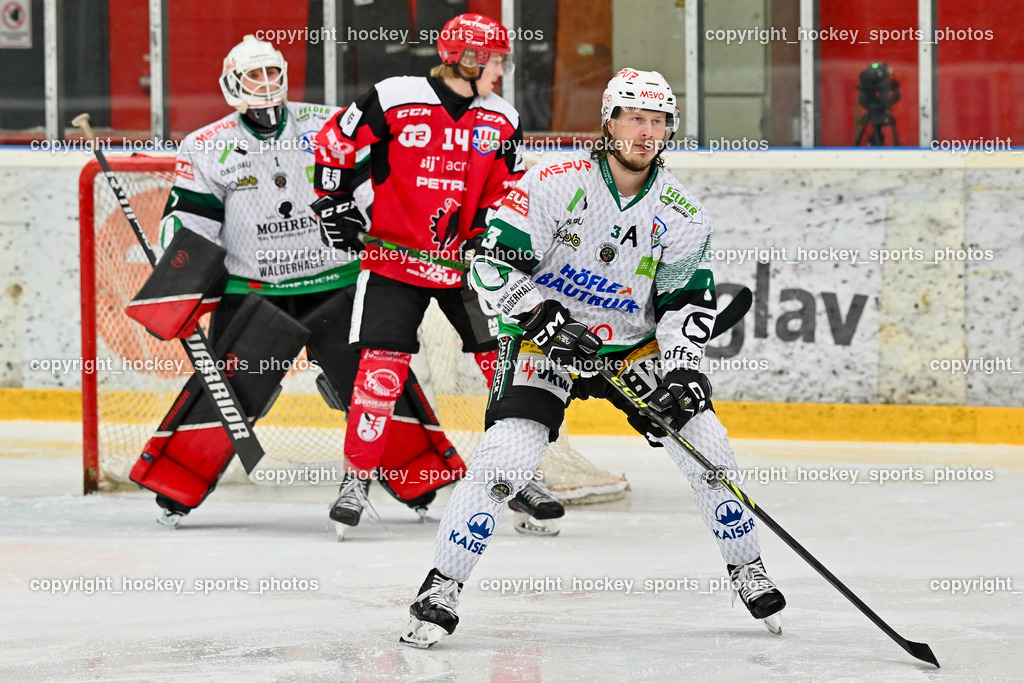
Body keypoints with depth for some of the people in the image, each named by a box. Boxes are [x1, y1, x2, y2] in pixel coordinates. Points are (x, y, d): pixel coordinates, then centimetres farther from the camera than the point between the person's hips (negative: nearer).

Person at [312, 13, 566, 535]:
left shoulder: (501, 121, 1)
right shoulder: (393, 101, -12)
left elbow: (509, 190, 9)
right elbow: (333, 144, -2)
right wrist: (334, 203, -3)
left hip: (465, 259, 4)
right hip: (394, 254, -3)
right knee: (382, 367, -10)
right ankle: (358, 477, 4)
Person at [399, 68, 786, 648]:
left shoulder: (681, 213, -6)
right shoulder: (557, 182, -17)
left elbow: (689, 301, -4)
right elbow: (493, 264, -16)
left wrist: (681, 370, -20)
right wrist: (543, 317, -27)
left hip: (636, 345, 4)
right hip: (546, 339, -4)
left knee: (708, 446, -6)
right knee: (506, 458, -21)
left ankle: (748, 571, 16)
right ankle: (442, 589, -10)